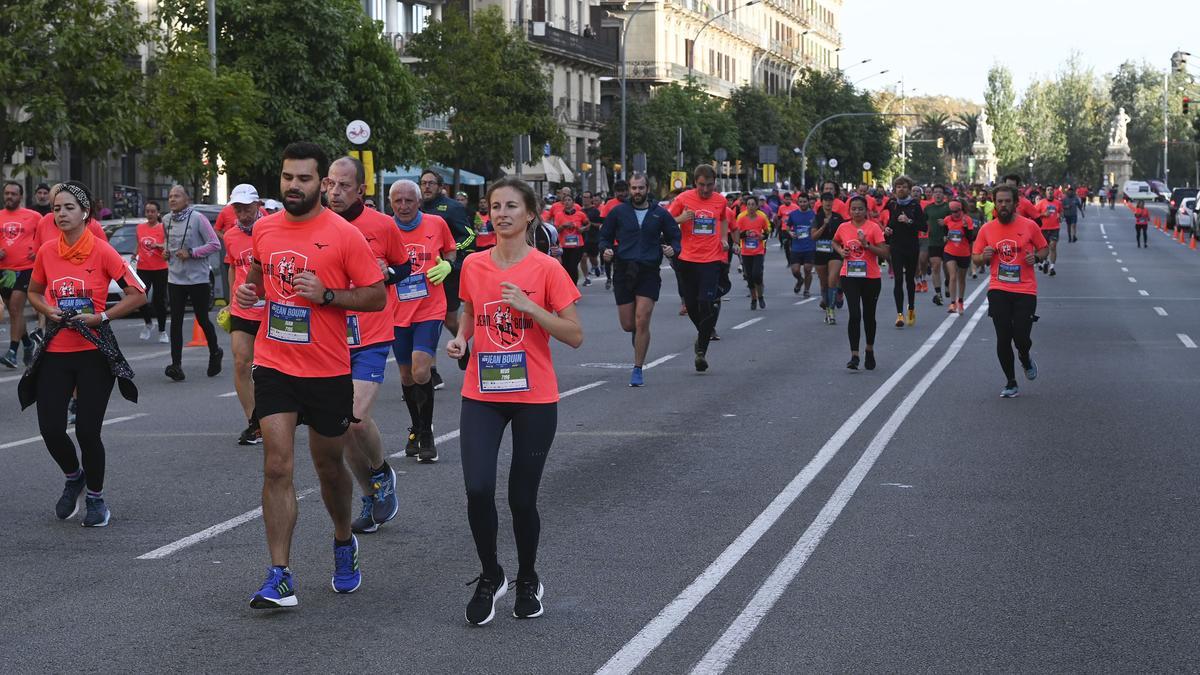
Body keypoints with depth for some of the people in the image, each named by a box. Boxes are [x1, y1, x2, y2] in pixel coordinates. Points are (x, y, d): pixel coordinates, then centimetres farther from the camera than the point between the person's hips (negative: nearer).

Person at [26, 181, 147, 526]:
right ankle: (74, 477, 29)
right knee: (50, 429, -3)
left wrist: (101, 317, -13)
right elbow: (34, 292, 21)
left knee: (87, 431, -4)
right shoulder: (46, 252, 4)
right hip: (55, 352, 4)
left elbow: (137, 294, -5)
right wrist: (47, 310, 0)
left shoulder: (102, 251, -8)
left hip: (93, 353, -3)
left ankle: (95, 497, 20)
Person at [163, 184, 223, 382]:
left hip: (198, 278, -5)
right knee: (176, 321, -4)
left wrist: (191, 253, -17)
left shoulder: (197, 218, -10)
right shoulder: (168, 220, 8)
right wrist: (167, 252, 4)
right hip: (175, 278, 5)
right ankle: (176, 365, -7)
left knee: (202, 319, 6)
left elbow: (215, 244, -11)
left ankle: (215, 353, 31)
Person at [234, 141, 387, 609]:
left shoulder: (344, 235, -9)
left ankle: (344, 544, 41)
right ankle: (280, 578, -7)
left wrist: (327, 294, -20)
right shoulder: (264, 229, 4)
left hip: (328, 371, -2)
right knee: (277, 467, -8)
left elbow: (377, 297, -7)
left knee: (328, 466, 13)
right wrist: (249, 292, 1)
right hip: (274, 365, 2)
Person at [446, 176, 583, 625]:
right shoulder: (473, 266, 3)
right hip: (482, 395, 2)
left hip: (534, 399, -2)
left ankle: (528, 580, 30)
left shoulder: (547, 269, -8)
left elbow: (574, 336, -9)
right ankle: (490, 577, 10)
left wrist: (529, 305, -19)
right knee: (478, 489, -13)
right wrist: (460, 339, -1)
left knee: (522, 498, 5)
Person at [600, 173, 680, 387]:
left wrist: (673, 250, -7)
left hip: (649, 272, -1)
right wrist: (606, 250, -9)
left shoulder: (660, 214, 6)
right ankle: (639, 340, 41)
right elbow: (605, 236, 12)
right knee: (628, 325, 3)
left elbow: (675, 237, 15)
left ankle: (638, 369, 1)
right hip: (623, 271, 1)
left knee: (642, 323, -10)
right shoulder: (618, 212, 6)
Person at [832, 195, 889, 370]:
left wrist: (866, 245, -22)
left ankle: (870, 350, 34)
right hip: (849, 277, 1)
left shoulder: (874, 227, -7)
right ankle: (854, 356, -12)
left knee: (869, 316, 13)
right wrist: (841, 251, 3)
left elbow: (884, 253, -10)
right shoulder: (843, 227, 2)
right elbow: (835, 242, 23)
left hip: (871, 278, -1)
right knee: (854, 315, -13)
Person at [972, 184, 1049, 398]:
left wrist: (1037, 257, -10)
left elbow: (1044, 248, 12)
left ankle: (1026, 360, 32)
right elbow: (975, 257, 12)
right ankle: (1011, 383, 15)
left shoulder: (1029, 226, 0)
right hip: (998, 290, 1)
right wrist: (984, 256, -11)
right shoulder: (986, 229, 4)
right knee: (1003, 339, -1)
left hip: (1025, 291, -1)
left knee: (1021, 338, -6)